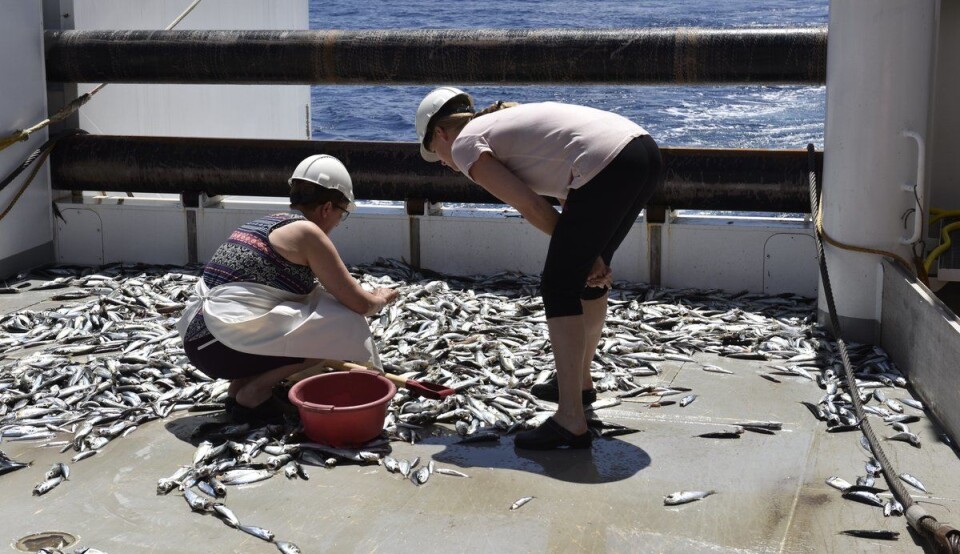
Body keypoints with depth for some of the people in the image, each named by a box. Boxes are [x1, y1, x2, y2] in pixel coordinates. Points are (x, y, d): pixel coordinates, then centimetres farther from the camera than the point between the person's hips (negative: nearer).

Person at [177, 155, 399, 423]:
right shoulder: (306, 232, -5)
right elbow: (359, 305, -4)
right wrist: (380, 299, 19)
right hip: (227, 343, -9)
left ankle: (240, 383, 10)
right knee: (343, 325, -6)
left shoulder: (268, 224, 20)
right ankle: (254, 392, -5)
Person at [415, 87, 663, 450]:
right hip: (646, 151, 9)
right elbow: (568, 191, 24)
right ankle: (580, 381, 42)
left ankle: (571, 421, -2)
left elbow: (532, 207, -1)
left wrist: (583, 253, 8)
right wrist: (587, 251, 18)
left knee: (558, 287, -1)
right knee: (587, 277, 25)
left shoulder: (464, 144, 6)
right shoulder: (506, 120, 31)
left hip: (610, 167, -9)